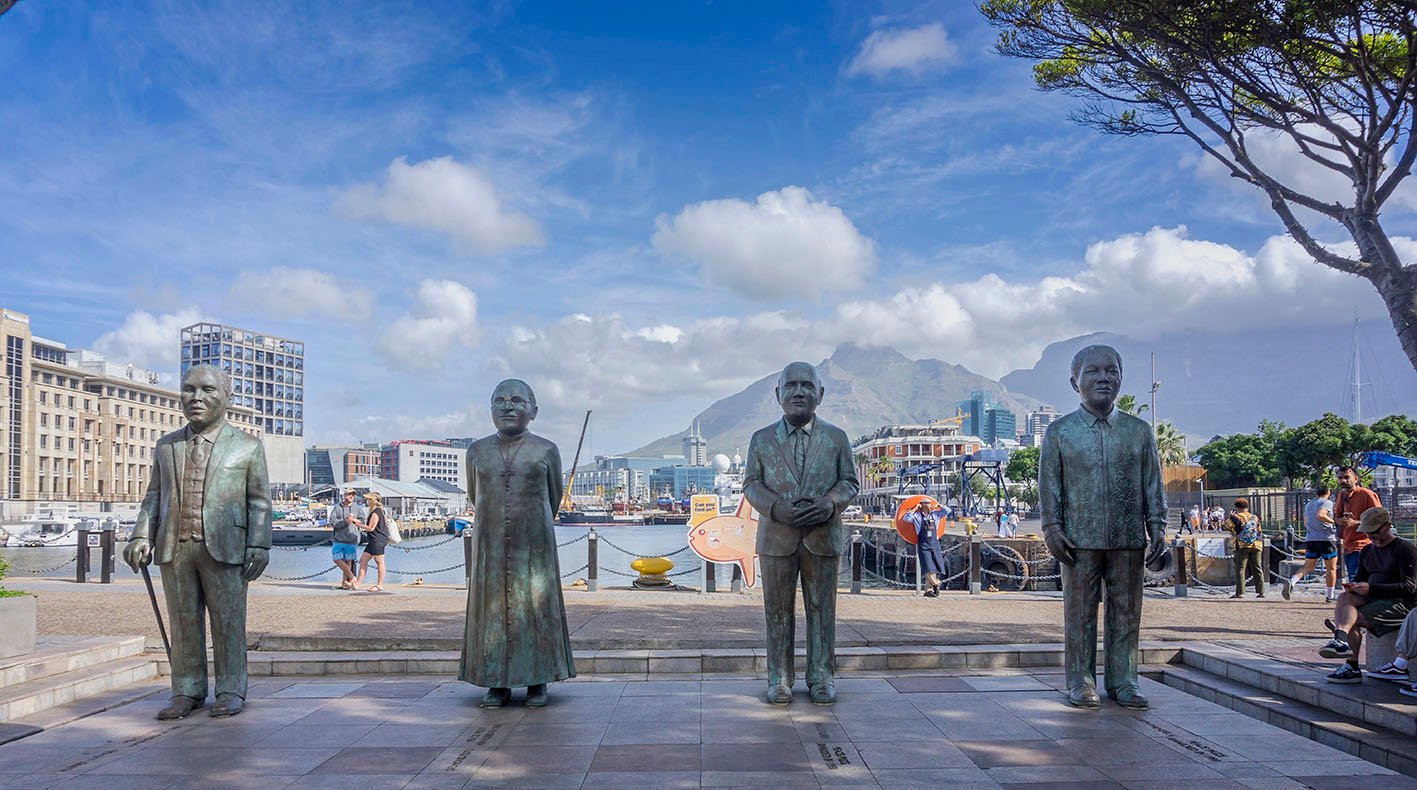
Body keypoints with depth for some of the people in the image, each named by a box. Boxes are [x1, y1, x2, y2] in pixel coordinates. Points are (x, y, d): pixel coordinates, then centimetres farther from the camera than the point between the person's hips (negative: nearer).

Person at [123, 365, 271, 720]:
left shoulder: (247, 447, 6)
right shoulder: (166, 447, 16)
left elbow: (259, 501, 3)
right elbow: (154, 496, 16)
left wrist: (259, 545, -6)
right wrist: (142, 536, 2)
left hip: (224, 548, -3)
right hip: (174, 547, 3)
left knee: (228, 621, 1)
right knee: (183, 623, 7)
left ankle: (231, 691, 11)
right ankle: (187, 692, 16)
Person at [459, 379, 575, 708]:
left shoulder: (546, 451, 0)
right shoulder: (477, 451, 5)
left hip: (534, 545, -2)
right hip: (491, 544, 2)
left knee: (536, 606, 1)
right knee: (493, 607, 3)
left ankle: (538, 681, 10)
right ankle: (497, 683, 11)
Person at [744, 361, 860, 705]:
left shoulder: (836, 438, 6)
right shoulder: (762, 439, 6)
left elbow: (849, 482, 6)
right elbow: (751, 484, 4)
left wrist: (829, 503, -15)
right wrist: (777, 508, -15)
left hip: (823, 537, 0)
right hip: (776, 538, 0)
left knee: (822, 609, 7)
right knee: (778, 610, 6)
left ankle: (822, 677, 19)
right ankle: (779, 679, 16)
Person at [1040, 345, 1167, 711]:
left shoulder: (1139, 431, 7)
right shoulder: (1059, 431, 2)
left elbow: (1153, 482, 10)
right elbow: (1049, 484, 2)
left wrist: (1157, 525, 3)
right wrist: (1052, 528, -5)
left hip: (1129, 539, 2)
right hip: (1080, 540, -2)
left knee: (1126, 611, 7)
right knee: (1080, 612, 3)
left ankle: (1123, 680, 19)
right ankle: (1081, 681, 13)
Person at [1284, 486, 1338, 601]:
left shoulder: (1308, 504, 16)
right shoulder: (1327, 503, -7)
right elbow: (1320, 515, -26)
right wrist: (1333, 521, -15)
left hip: (1310, 539, 6)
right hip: (1326, 539, -6)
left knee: (1308, 566, 8)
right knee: (1331, 568, 9)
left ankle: (1291, 581, -17)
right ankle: (1330, 595, 14)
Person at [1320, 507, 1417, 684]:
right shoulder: (1367, 551, 20)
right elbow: (1361, 578, 23)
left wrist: (1371, 588, -23)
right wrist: (1353, 586, -5)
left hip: (1401, 603, -6)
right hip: (1373, 599, 6)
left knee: (1351, 618, -26)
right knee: (1344, 598, -26)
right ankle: (1341, 640, -42)